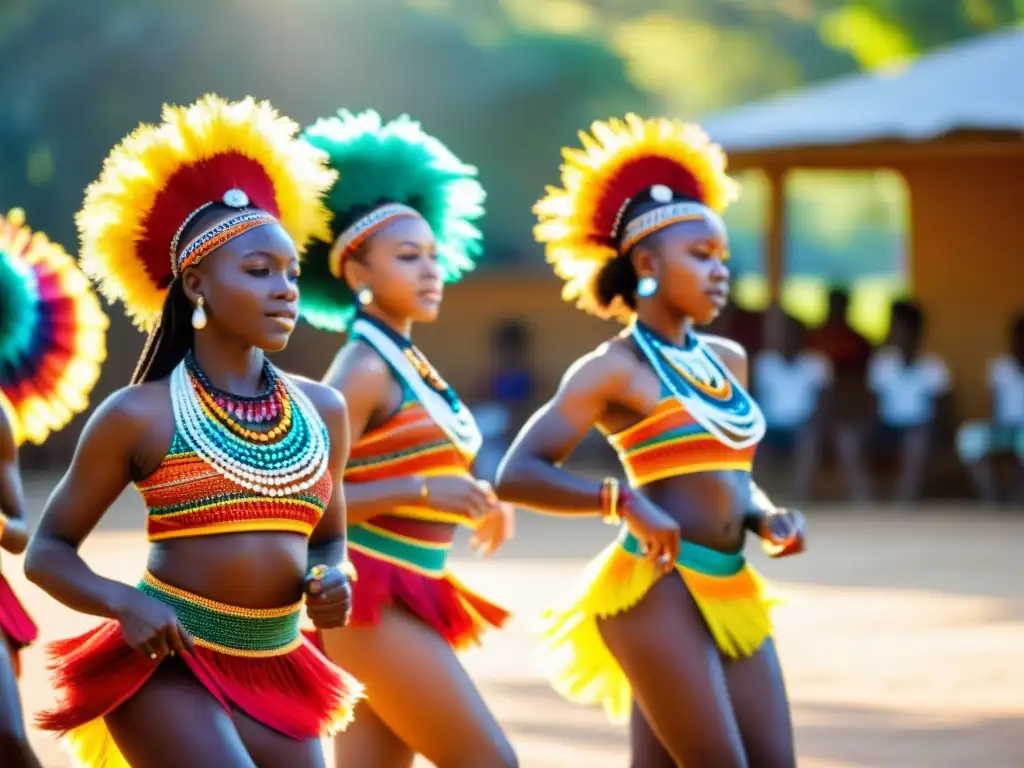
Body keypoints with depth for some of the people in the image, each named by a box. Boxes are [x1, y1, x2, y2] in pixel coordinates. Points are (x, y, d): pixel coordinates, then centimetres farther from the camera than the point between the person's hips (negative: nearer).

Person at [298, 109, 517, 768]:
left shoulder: (411, 366, 15)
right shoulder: (363, 368, -12)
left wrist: (470, 503, 6)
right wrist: (422, 492, -23)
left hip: (405, 600, 9)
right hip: (373, 600, -9)